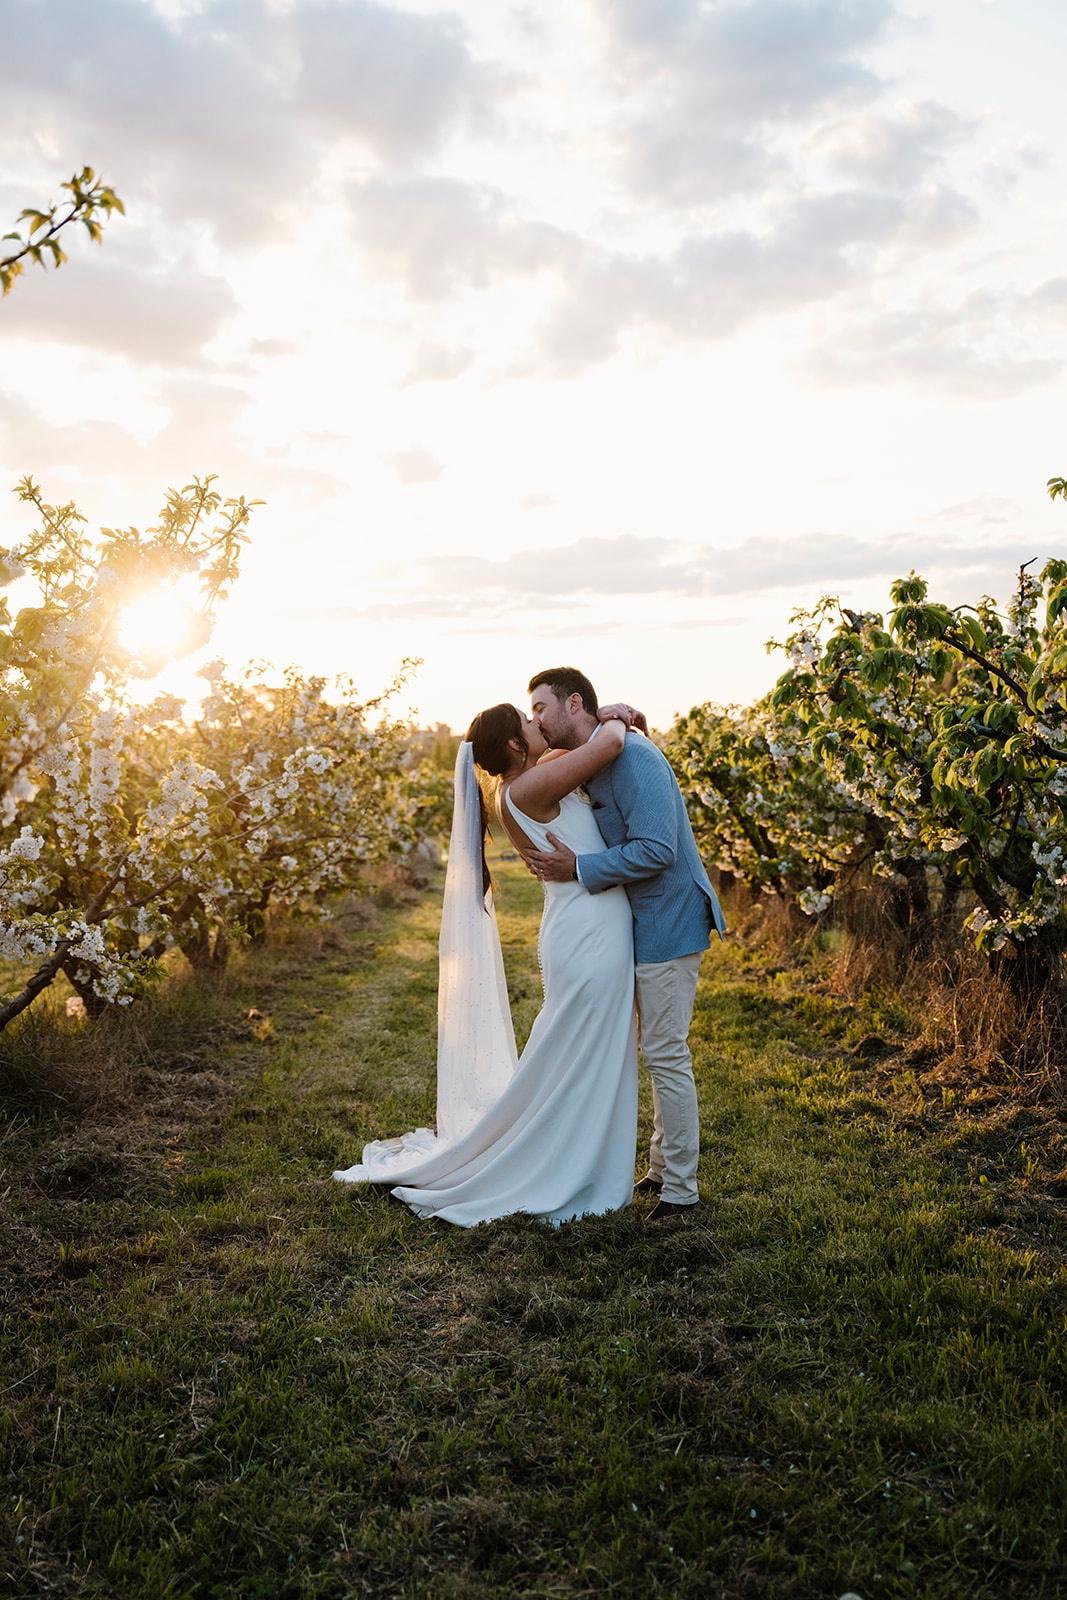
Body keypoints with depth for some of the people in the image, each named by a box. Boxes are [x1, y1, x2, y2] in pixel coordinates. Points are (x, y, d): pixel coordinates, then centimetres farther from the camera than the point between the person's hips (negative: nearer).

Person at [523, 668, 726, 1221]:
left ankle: (680, 1190, 8)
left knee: (666, 1055, -3)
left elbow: (656, 849, -27)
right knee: (659, 1052, 18)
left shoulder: (632, 756, -21)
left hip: (668, 925, -10)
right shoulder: (585, 764, 9)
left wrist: (577, 869, -22)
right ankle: (661, 1169, 30)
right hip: (642, 925, 10)